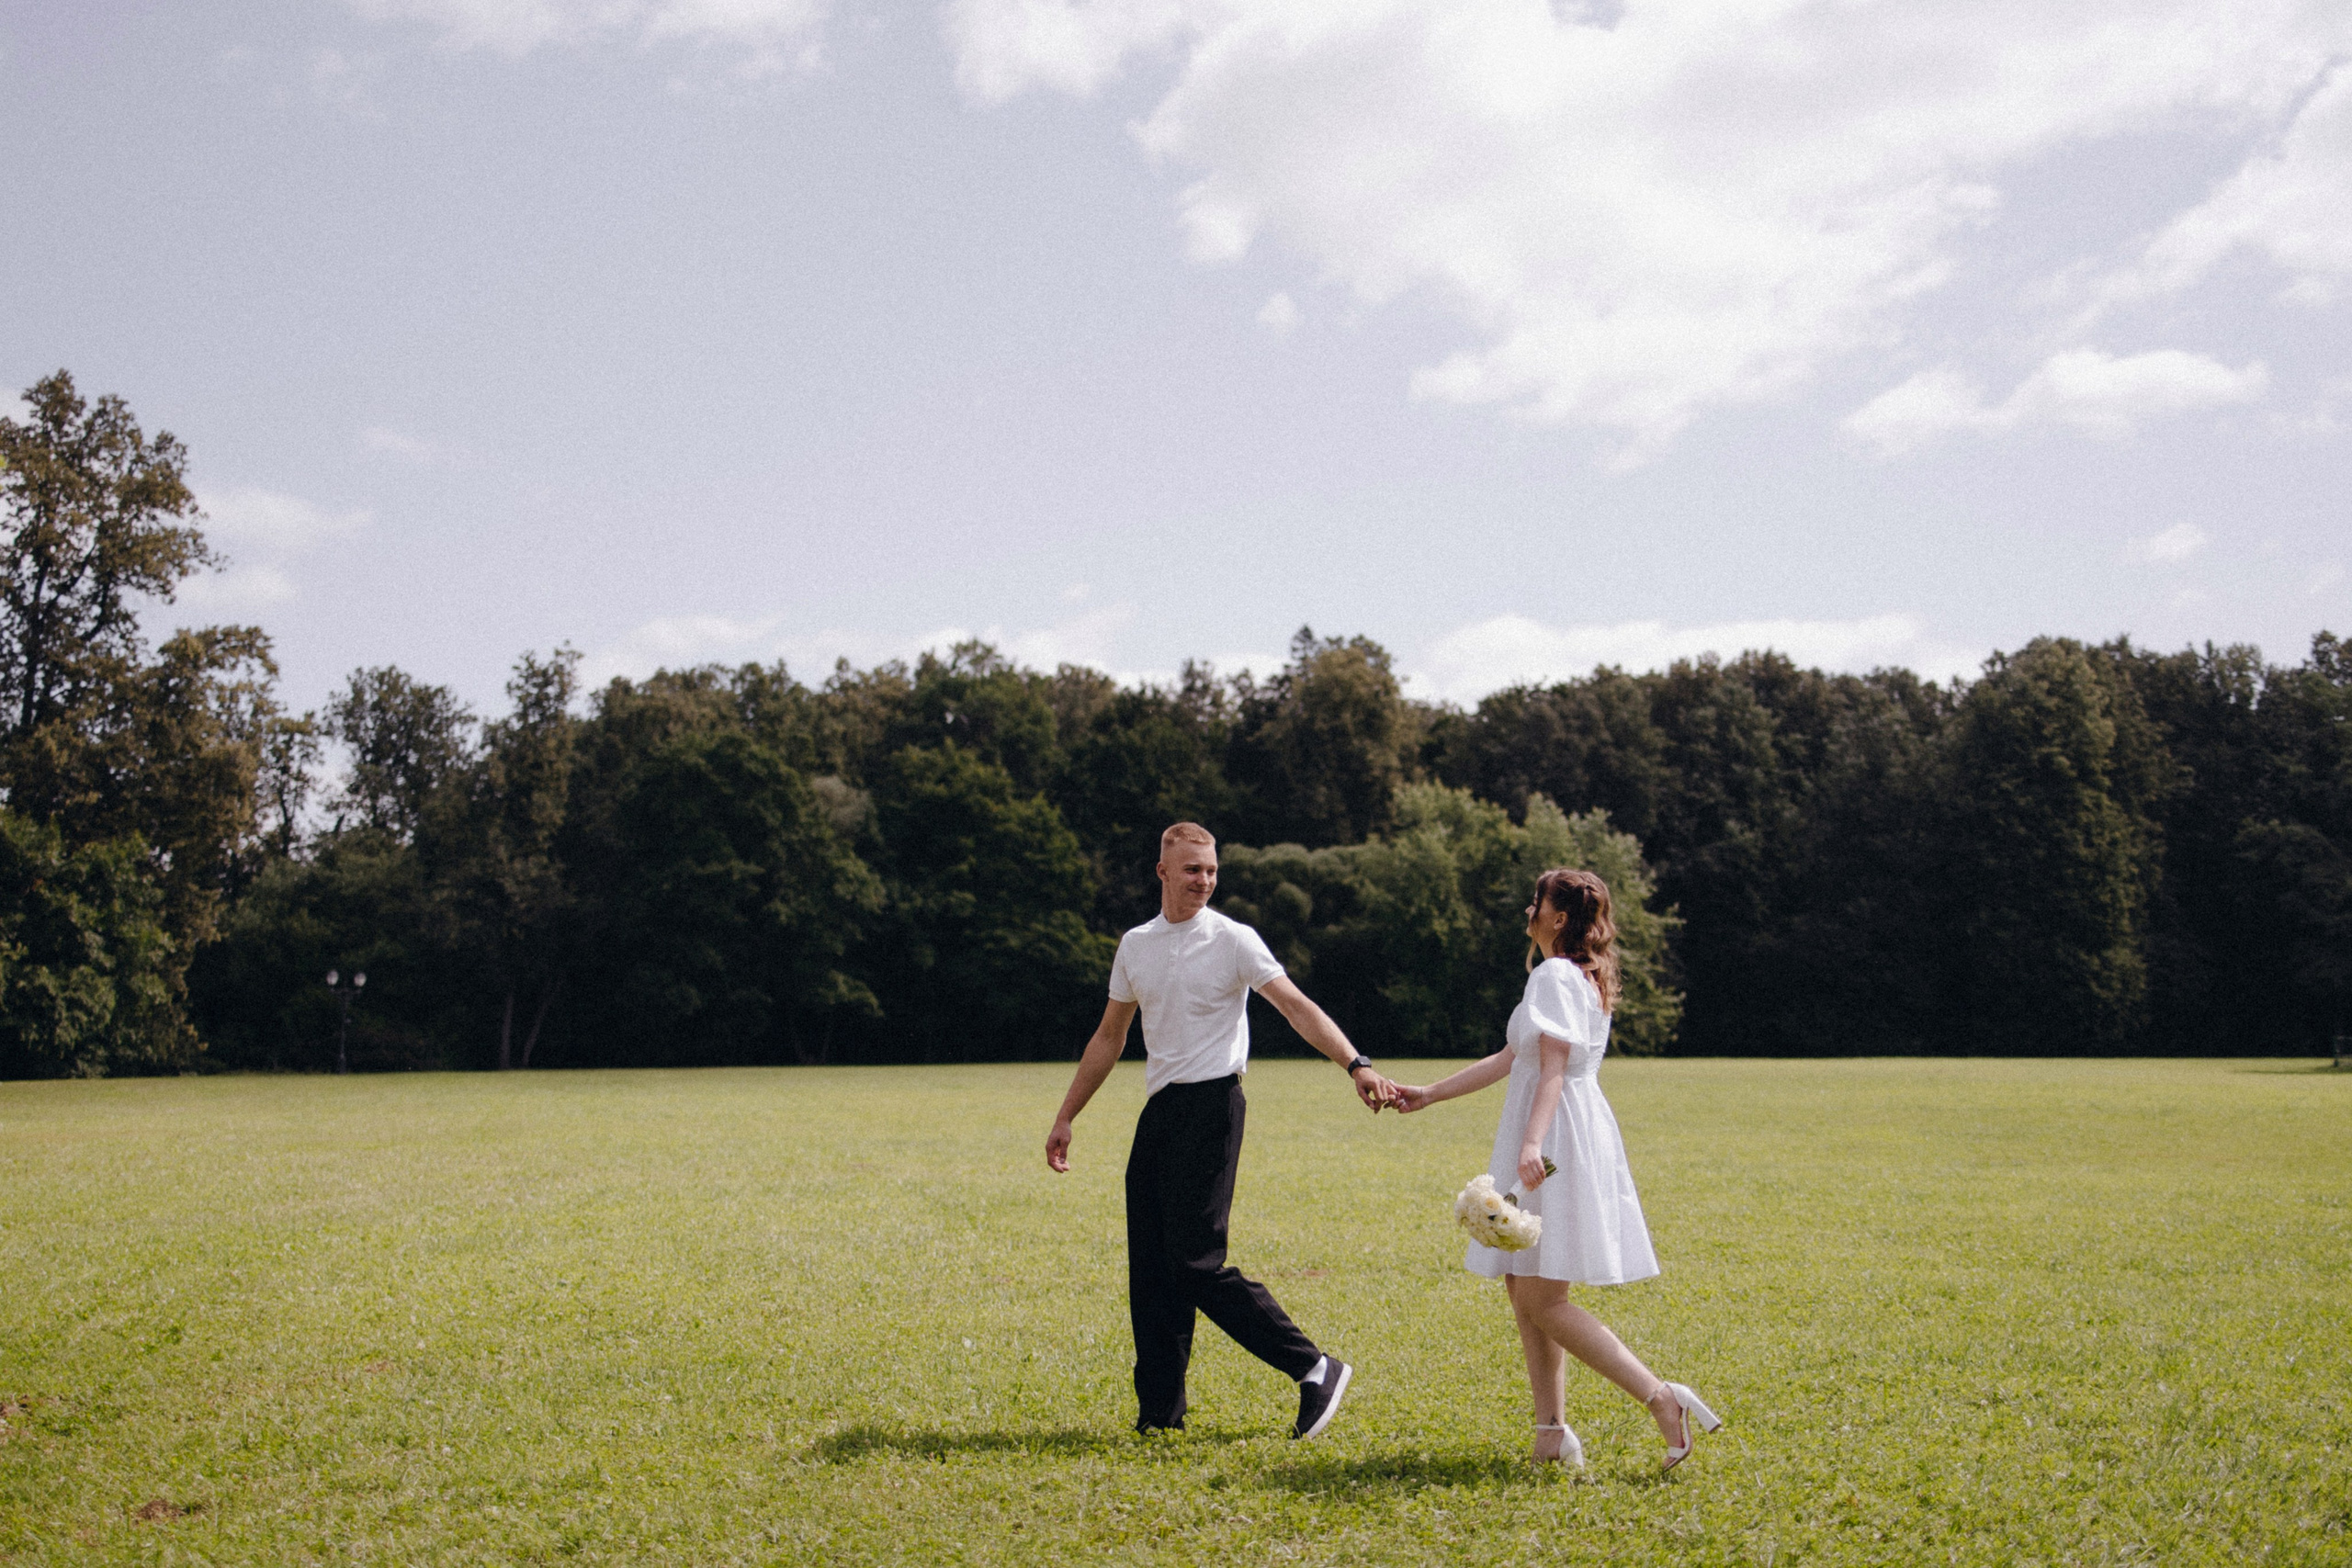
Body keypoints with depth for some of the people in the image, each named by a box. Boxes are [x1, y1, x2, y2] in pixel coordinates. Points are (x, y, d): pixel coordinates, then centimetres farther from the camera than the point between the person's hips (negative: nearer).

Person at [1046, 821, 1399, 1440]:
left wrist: (1357, 1065, -29)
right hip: (1158, 1110, 6)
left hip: (1210, 1105, -6)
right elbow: (1109, 1037, 21)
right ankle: (1161, 1412, 12)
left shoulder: (1233, 940, -4)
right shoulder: (1135, 945, 12)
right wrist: (1065, 1117, 21)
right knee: (1149, 1266, 4)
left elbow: (1297, 1007, -14)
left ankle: (1314, 1369, -7)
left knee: (1196, 1262, -13)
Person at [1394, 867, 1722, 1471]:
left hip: (1558, 1140, -10)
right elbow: (1510, 1060, 24)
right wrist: (1428, 1095, 28)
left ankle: (1662, 1397, -14)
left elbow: (1553, 1069, -24)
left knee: (1541, 1299, -11)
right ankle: (1551, 1432, 12)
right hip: (1556, 1140, 10)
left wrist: (1532, 1142, -37)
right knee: (1525, 1290, 12)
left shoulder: (1555, 975, -11)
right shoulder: (1580, 977, 20)